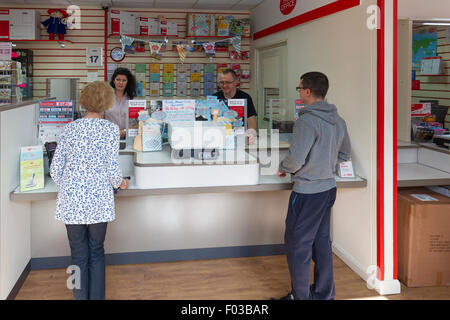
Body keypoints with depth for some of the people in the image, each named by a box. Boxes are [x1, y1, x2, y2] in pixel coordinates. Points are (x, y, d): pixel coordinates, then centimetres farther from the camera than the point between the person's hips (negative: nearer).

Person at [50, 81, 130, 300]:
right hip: (98, 201, -3)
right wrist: (120, 183, 11)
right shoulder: (110, 129, -7)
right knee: (97, 253, 13)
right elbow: (112, 170, -11)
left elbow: (55, 170, 6)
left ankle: (81, 297, 20)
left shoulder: (69, 129, 6)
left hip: (71, 202, 3)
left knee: (78, 255, 11)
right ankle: (96, 297, 18)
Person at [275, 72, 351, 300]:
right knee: (321, 241, 19)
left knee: (297, 244, 5)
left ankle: (301, 296, 16)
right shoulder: (338, 121, 6)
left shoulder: (306, 121, -21)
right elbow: (344, 154, 17)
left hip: (308, 192, -9)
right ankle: (324, 294, 30)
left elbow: (296, 158, -24)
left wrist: (283, 168, -5)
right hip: (329, 188, 9)